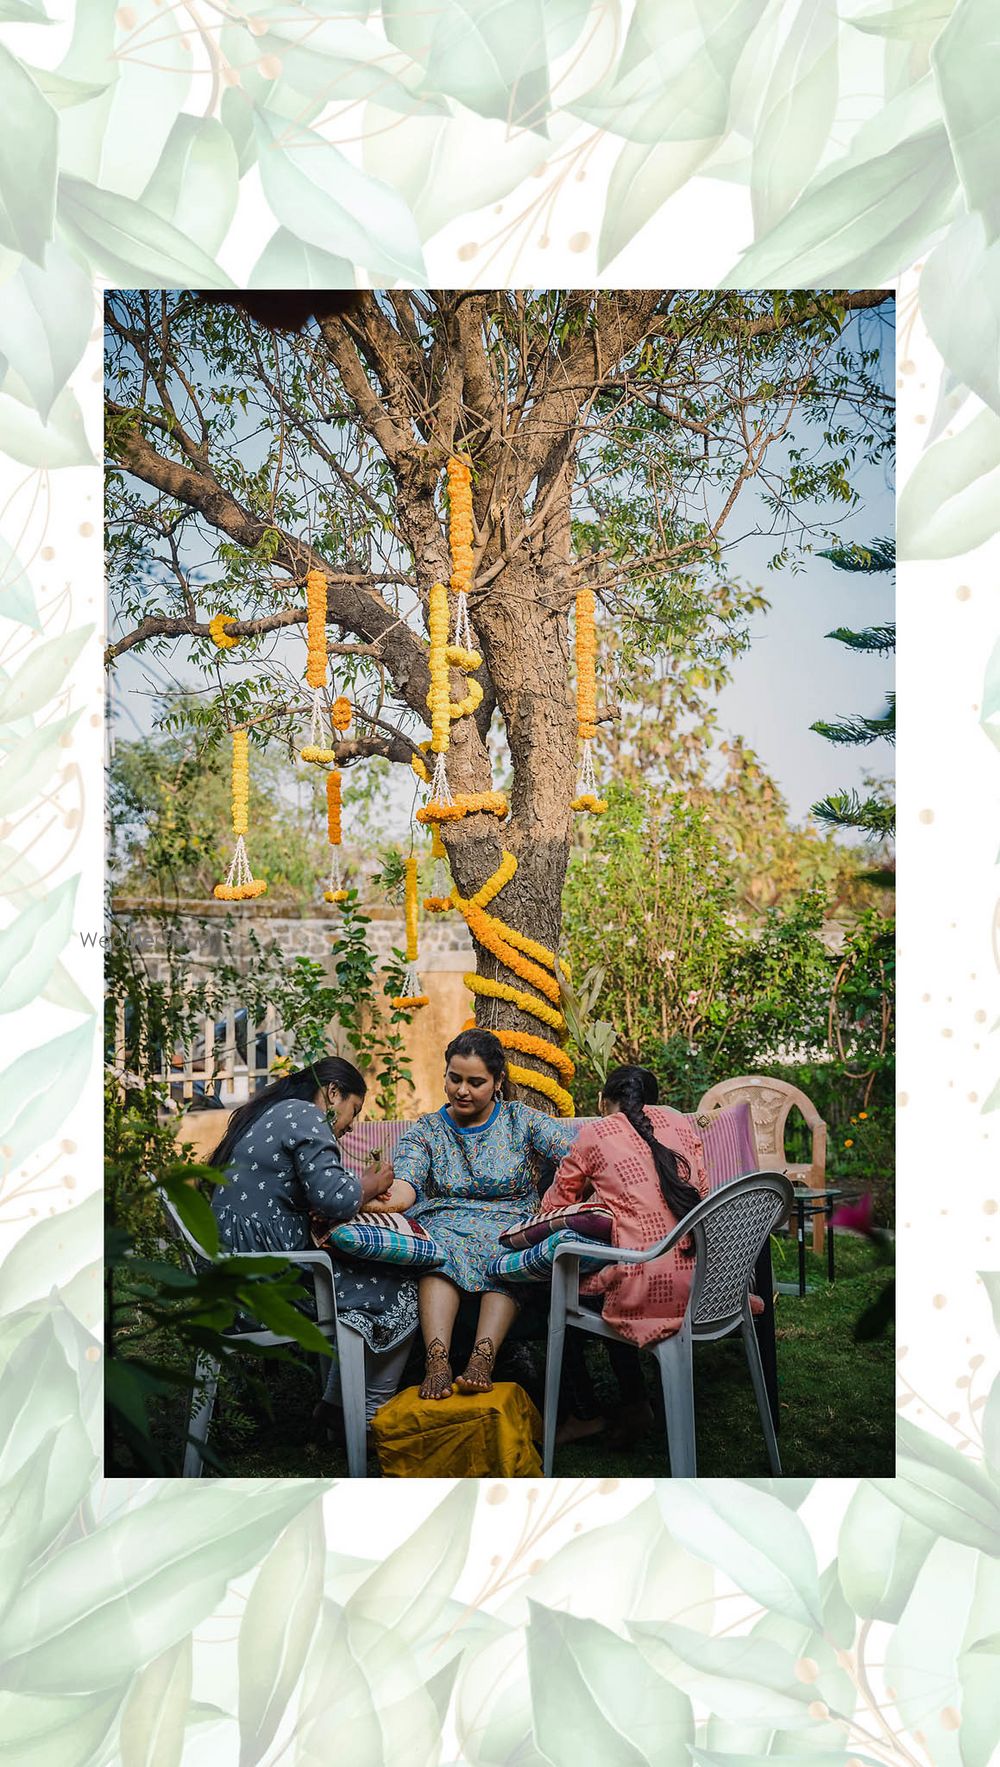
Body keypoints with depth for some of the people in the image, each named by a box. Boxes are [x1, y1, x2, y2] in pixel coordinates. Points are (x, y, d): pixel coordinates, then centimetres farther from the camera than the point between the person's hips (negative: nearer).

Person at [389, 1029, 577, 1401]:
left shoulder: (521, 1120, 6)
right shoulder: (427, 1130, 8)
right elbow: (404, 1182, -11)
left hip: (510, 1223, 0)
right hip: (446, 1223, 0)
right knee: (443, 1247, -34)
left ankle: (482, 1358, -47)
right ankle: (437, 1360, -48)